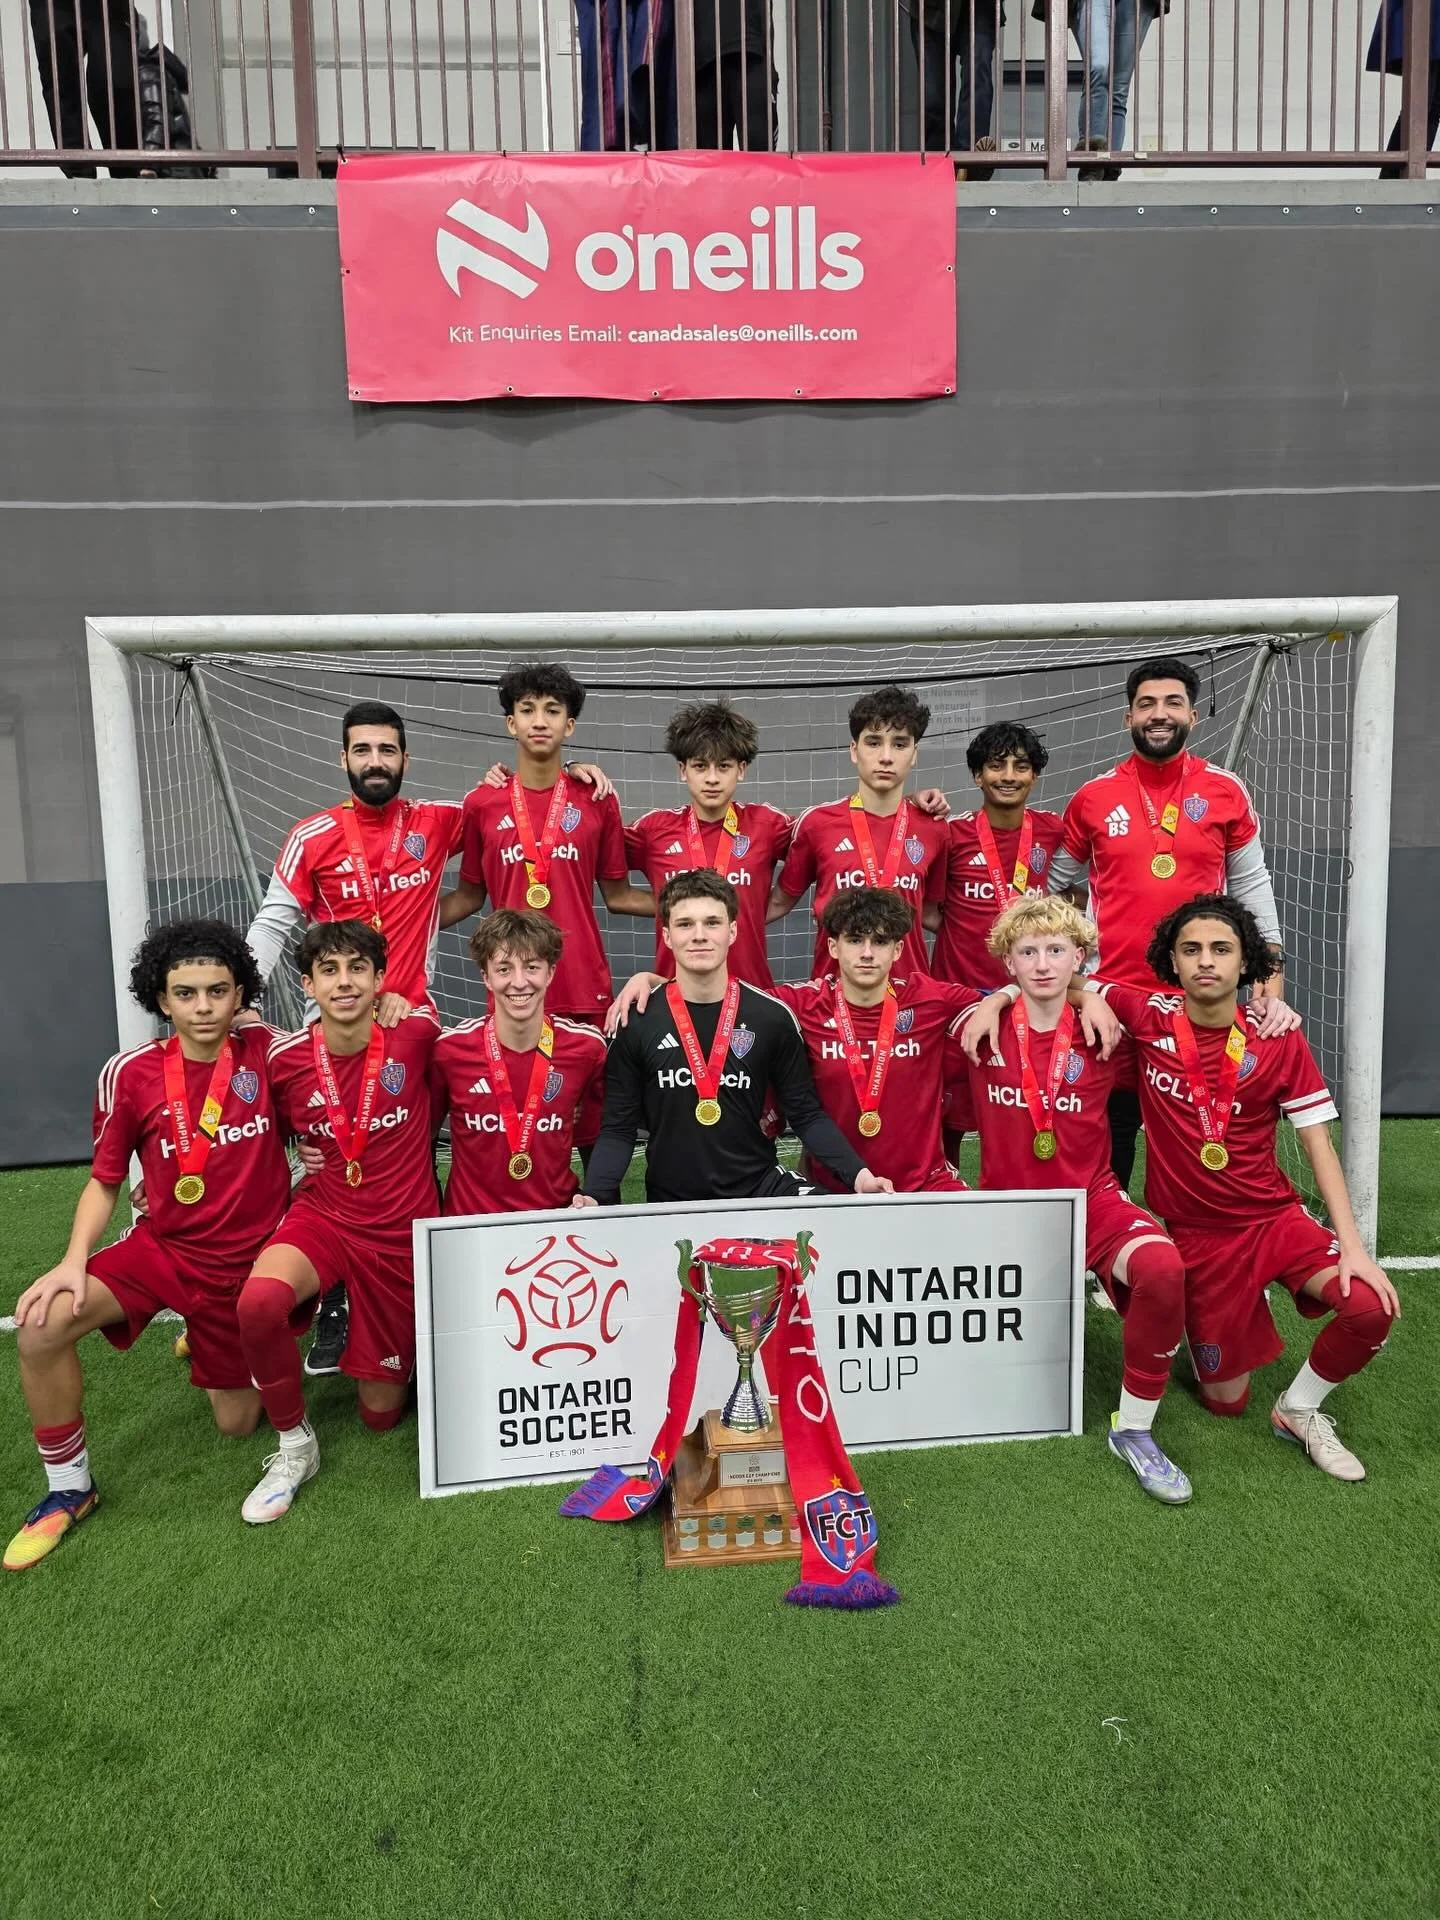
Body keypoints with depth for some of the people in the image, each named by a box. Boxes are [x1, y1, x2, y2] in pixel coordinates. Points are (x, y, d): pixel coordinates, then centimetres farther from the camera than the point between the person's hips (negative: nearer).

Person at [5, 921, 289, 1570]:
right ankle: (68, 1489, -2)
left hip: (247, 1262, 0)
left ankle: (219, 1353, 46)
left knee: (237, 1422, 9)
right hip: (163, 1248, 0)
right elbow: (105, 1180, 0)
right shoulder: (130, 1073, -9)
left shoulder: (267, 1052, -12)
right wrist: (75, 1260, -15)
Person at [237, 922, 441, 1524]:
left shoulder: (415, 1033, -14)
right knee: (259, 1300, -35)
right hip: (324, 1218, 0)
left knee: (382, 1413, 8)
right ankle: (293, 1446, -9)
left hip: (404, 1234, 0)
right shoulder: (284, 1058, -9)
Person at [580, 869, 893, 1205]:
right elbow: (618, 1129, -1)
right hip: (670, 1202, 3)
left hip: (761, 1187, -2)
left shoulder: (773, 1018, -3)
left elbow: (807, 1115, 4)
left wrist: (858, 1174, -9)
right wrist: (594, 1196, -17)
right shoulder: (635, 1023, -4)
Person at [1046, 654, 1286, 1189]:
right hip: (1112, 989, 0)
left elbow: (1251, 884, 10)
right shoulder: (1093, 797, 3)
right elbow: (1054, 884, 13)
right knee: (1112, 1124, 5)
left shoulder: (1226, 790, 3)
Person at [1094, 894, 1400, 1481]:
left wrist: (1352, 1244, -13)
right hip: (1194, 1233, -1)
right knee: (1225, 1399, 5)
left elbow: (1317, 1143, -5)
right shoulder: (1149, 1016, -10)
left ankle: (1299, 1408, 5)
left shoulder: (1278, 1037, -7)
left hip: (1274, 1217, 1)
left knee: (1371, 1307, -26)